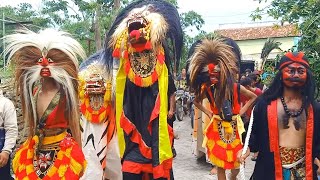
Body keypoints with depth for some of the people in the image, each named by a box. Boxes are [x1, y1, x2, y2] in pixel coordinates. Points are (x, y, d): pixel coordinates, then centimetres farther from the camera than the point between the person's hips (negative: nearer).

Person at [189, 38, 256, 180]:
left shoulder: (236, 87, -12)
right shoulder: (207, 89, -8)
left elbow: (253, 97, 5)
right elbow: (196, 101, 12)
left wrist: (242, 111, -2)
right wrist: (207, 112, 1)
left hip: (234, 128, 0)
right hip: (217, 129, 1)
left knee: (236, 162, 8)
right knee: (220, 164, 9)